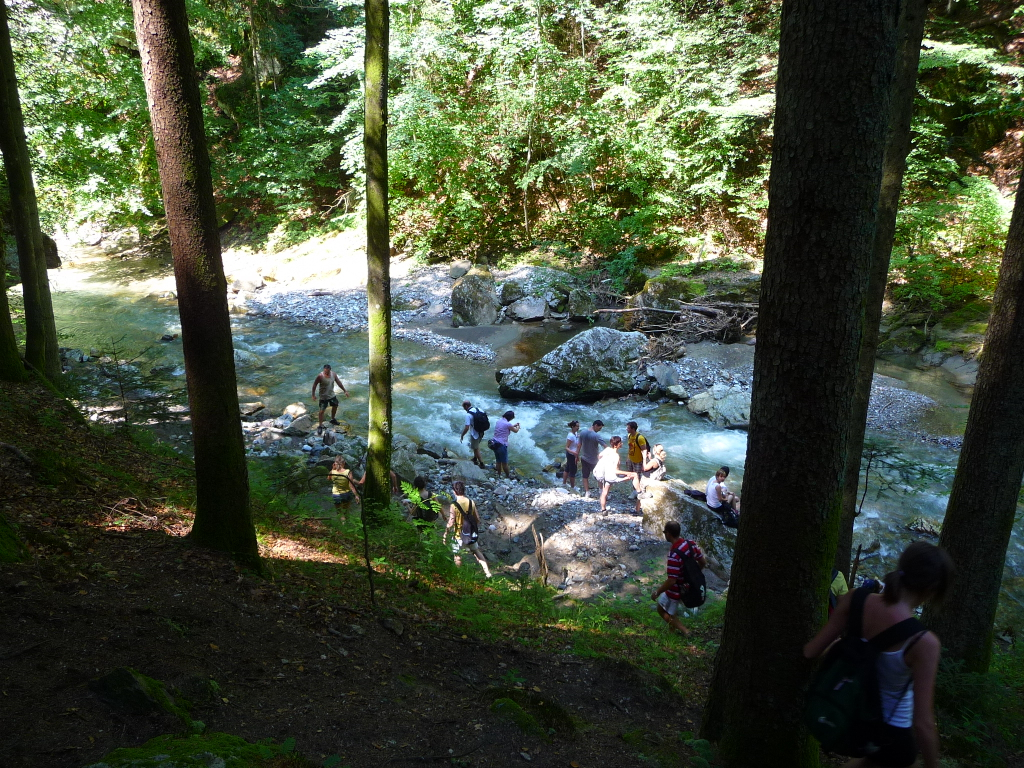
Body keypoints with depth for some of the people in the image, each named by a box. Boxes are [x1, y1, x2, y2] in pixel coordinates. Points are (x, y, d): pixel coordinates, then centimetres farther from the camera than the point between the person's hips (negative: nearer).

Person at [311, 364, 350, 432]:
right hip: (324, 397, -6)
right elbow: (314, 385, -13)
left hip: (332, 395, 6)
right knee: (322, 410, -5)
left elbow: (339, 382, 3)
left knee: (335, 406, 23)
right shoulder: (320, 376, -24)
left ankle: (333, 419, 47)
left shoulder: (333, 374, -9)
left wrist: (345, 391, 7)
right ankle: (320, 426, 7)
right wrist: (313, 395, -12)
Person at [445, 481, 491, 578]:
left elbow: (451, 523, -22)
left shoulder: (454, 505, -22)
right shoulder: (471, 502, -8)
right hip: (471, 534, 5)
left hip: (459, 536, -4)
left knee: (457, 556, 16)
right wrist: (476, 528, 18)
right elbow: (477, 518, 0)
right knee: (477, 552, 22)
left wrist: (445, 533, -6)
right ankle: (487, 572, 21)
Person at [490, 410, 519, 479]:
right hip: (502, 445, -7)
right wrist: (518, 426, 22)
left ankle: (499, 475, 28)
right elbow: (515, 431, 1)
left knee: (498, 461, 18)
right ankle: (507, 476, 25)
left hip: (495, 443, 7)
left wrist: (514, 425, 30)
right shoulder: (508, 424, -17)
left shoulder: (499, 421, 4)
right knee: (504, 463, 10)